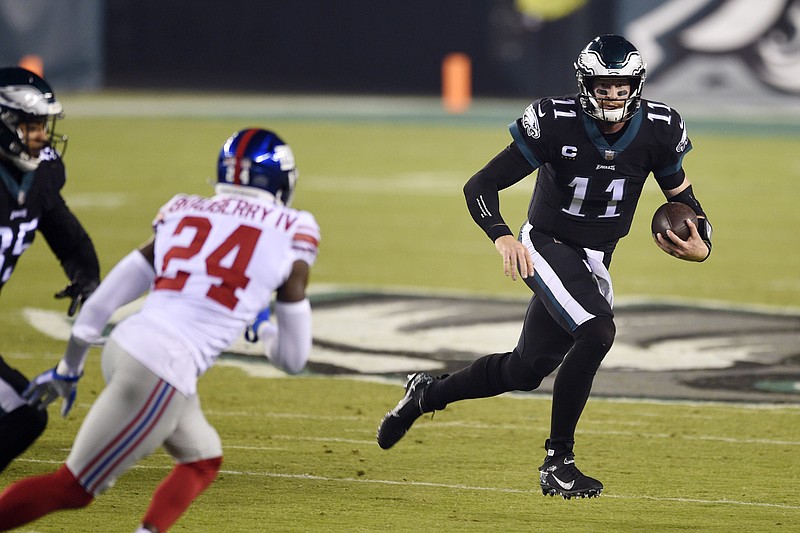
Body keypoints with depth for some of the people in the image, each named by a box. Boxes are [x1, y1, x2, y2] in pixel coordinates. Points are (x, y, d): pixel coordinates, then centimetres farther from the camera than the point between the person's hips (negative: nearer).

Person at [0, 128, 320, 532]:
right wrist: (265, 337, 31)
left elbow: (102, 300, 16)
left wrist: (68, 369, 27)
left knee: (203, 460, 23)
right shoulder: (292, 233, 4)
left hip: (124, 346, 6)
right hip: (163, 371, -6)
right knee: (74, 487, 3)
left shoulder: (184, 214, 16)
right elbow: (292, 358, 9)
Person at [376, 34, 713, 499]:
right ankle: (558, 461, -20)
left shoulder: (658, 130, -11)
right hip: (547, 247, -5)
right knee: (597, 332, -30)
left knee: (526, 370, 14)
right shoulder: (555, 124, -22)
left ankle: (428, 394, 41)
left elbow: (681, 195, 5)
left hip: (595, 264, 5)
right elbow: (480, 187, -20)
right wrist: (502, 237, -39)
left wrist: (702, 245, -16)